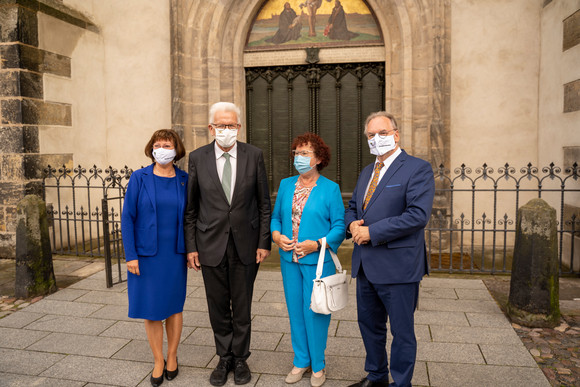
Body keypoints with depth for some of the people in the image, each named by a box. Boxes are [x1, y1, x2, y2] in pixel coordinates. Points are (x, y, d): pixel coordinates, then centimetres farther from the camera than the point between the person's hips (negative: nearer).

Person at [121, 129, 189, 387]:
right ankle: (158, 361, 26)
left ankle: (172, 356, 31)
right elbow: (127, 217, -5)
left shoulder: (184, 180, 1)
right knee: (150, 309, 7)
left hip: (175, 254, 1)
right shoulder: (139, 178, -5)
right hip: (145, 254, -1)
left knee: (173, 306, 11)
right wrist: (130, 255, -10)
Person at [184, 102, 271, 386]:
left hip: (245, 244, 0)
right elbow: (190, 208, 3)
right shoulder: (197, 158, -1)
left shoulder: (254, 155, -2)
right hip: (211, 244, 1)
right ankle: (225, 359, 32)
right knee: (218, 307, 12)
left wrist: (264, 242, -3)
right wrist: (191, 247, -1)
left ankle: (240, 359, 31)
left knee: (242, 307, 12)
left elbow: (264, 202, 1)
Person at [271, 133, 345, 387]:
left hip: (317, 261, -4)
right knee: (295, 310, 13)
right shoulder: (286, 185, 8)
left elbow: (339, 225, -8)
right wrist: (276, 235, -6)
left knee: (314, 312, 4)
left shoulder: (330, 188, -6)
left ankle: (317, 365, 24)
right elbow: (276, 216, 14)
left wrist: (317, 244, -19)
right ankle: (301, 361, 31)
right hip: (289, 260, 4)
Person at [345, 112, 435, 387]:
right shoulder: (366, 172, 15)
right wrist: (352, 224, -2)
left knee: (402, 330, 7)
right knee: (369, 324, 21)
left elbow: (418, 215, -21)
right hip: (365, 265, 8)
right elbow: (352, 207, 23)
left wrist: (371, 232, -20)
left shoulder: (418, 169, -10)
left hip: (397, 267, -8)